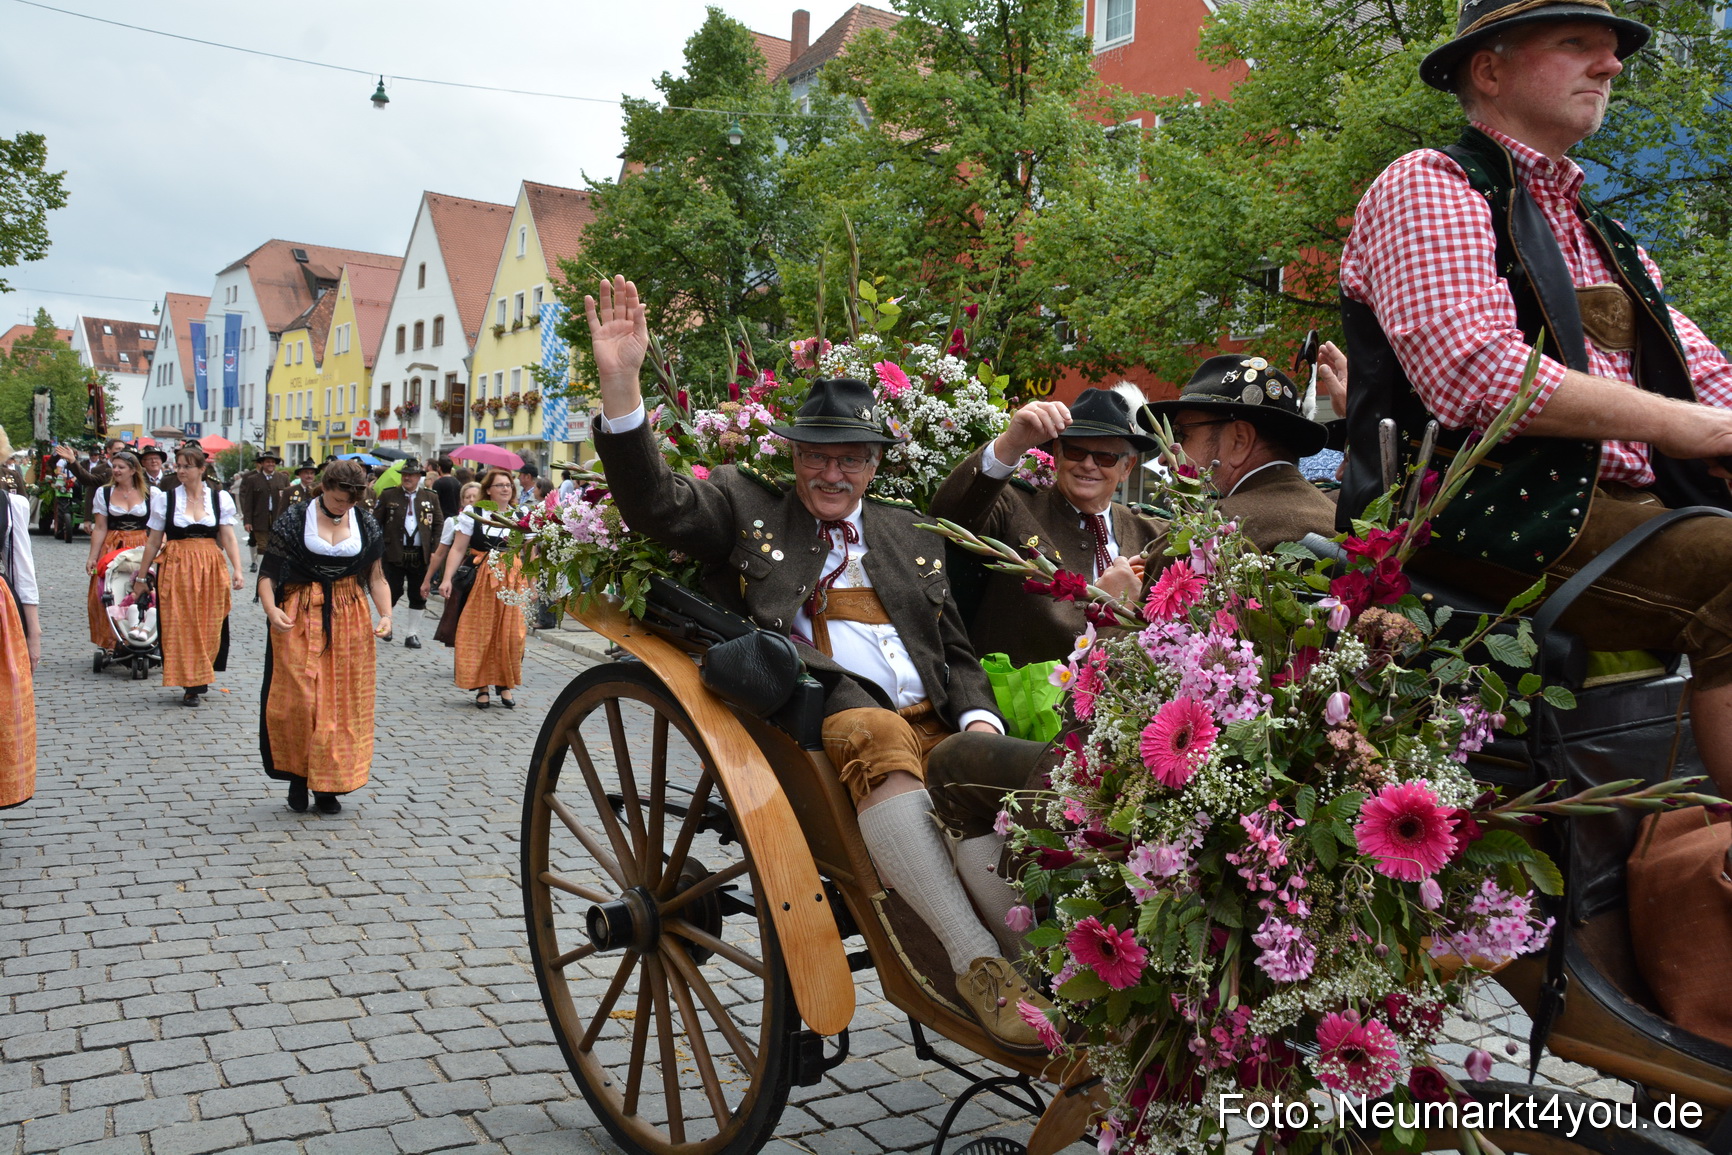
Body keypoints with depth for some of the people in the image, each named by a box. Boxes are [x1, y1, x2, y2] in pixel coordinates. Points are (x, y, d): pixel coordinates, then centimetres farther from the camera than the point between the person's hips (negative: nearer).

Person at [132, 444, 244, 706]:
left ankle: (200, 677, 23)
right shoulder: (165, 498, 4)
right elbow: (154, 541, 8)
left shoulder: (219, 497, 3)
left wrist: (237, 569, -14)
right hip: (176, 567, 0)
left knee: (209, 626, 4)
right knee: (180, 626, -1)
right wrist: (141, 576, 9)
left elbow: (229, 538, -1)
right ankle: (190, 685, 7)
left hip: (211, 567, 0)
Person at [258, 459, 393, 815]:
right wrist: (271, 609, -22)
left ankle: (329, 785, 14)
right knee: (297, 701, -5)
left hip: (350, 619, 3)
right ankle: (298, 776, 14)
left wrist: (385, 614, -8)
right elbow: (268, 573, -5)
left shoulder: (366, 524, 6)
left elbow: (376, 576, 8)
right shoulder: (295, 519, -3)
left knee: (344, 702, 3)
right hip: (299, 619, -2)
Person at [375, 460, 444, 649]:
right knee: (392, 592, 1)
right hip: (394, 554, -2)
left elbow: (439, 525, 8)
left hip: (420, 554, 2)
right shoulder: (388, 496, 3)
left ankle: (412, 634, 16)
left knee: (418, 596, 6)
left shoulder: (431, 499, 7)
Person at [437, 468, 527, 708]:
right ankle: (481, 688, 11)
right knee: (478, 635, 1)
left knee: (509, 634, 1)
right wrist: (447, 578, -10)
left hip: (512, 583, 1)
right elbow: (458, 549, 0)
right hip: (479, 580, -1)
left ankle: (504, 686, 15)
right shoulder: (472, 513, 2)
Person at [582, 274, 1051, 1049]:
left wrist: (980, 720, 2)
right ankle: (975, 962, -36)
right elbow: (656, 503, -1)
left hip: (928, 726, 4)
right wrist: (620, 383, -13)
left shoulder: (908, 533, 26)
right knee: (877, 737, -37)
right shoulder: (745, 505, 17)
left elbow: (957, 653, 23)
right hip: (818, 724, -4)